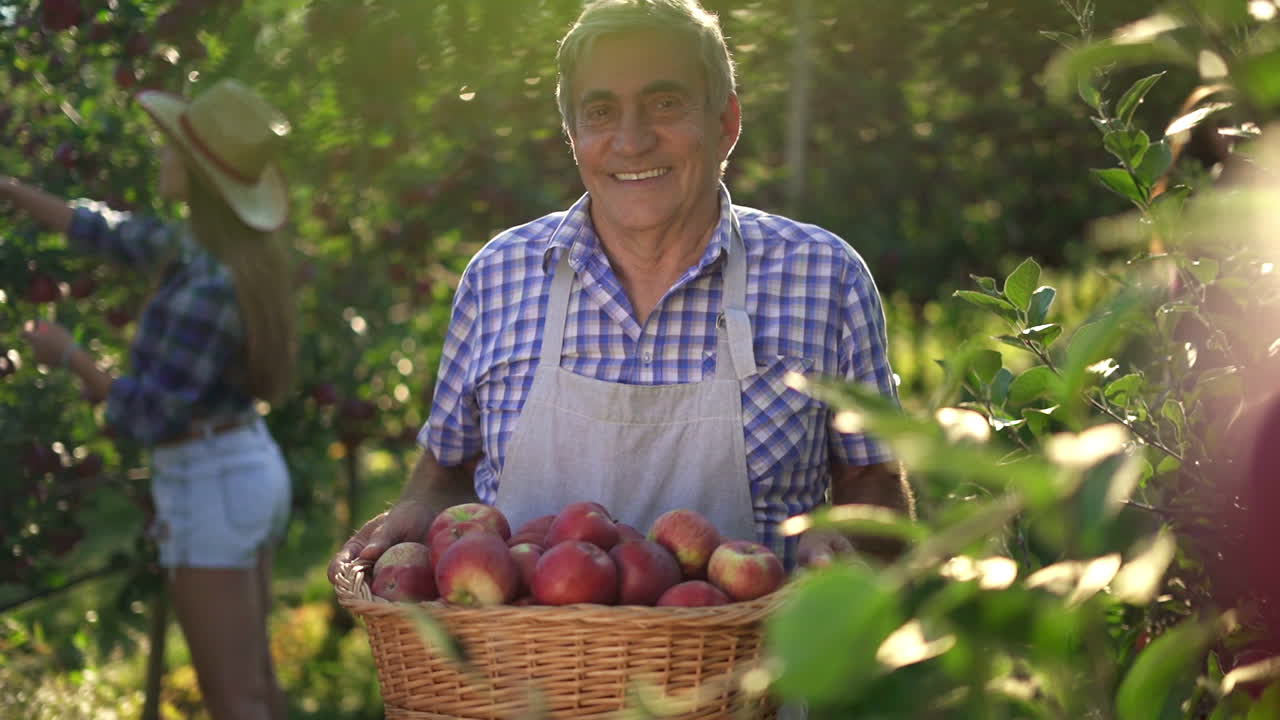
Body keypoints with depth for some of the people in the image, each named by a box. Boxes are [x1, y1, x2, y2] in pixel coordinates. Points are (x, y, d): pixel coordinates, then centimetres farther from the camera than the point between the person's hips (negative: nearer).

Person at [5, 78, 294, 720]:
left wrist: (67, 356, -8)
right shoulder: (218, 242, 2)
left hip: (209, 492, -9)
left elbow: (148, 417, -22)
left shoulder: (209, 288, -27)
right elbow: (103, 233, 17)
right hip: (246, 470, 9)